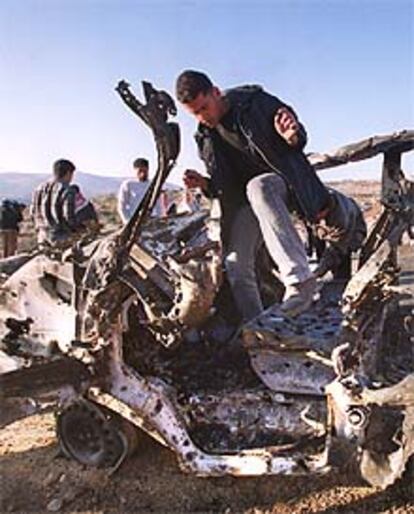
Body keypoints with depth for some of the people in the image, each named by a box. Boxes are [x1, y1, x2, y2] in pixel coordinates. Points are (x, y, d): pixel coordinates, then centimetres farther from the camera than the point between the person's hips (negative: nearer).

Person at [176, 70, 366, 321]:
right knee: (235, 266, -11)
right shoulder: (206, 138, 5)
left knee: (258, 188, -40)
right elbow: (224, 187, 12)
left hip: (281, 179, -5)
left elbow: (299, 140, -6)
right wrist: (205, 184, -10)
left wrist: (293, 136, -31)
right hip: (246, 199, 5)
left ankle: (300, 279, -43)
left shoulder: (254, 101, -9)